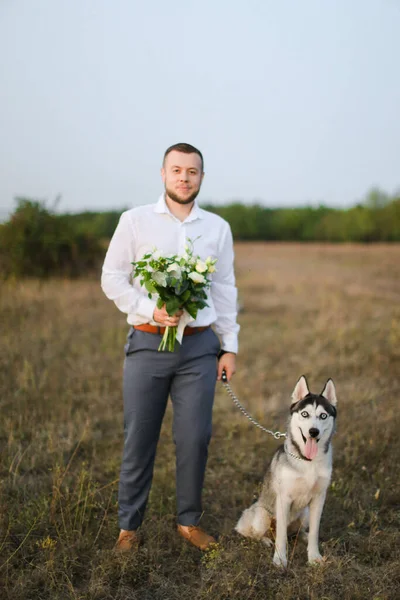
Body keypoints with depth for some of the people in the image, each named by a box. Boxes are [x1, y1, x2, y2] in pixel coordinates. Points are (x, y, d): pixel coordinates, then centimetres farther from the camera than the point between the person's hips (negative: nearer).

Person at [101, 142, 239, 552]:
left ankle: (189, 521, 21)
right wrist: (149, 310, -14)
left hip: (199, 347, 2)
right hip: (147, 344, -2)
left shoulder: (217, 228, 10)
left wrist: (230, 346, 9)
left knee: (195, 438, 3)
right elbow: (112, 277, 1)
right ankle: (128, 526, 18)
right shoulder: (135, 221, 2)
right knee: (139, 440, 3)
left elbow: (225, 290, 13)